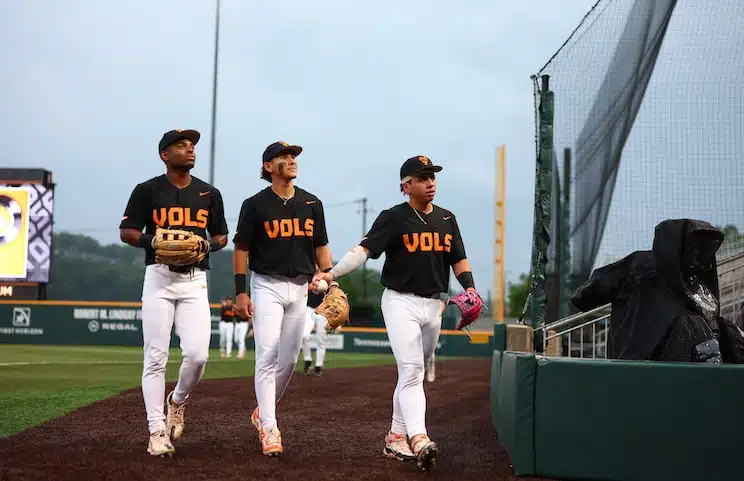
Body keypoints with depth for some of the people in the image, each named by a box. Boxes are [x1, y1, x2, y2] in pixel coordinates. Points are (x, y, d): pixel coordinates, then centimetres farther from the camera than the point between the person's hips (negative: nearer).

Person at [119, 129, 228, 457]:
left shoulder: (209, 193, 11)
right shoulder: (148, 191, 2)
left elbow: (222, 235, 18)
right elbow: (126, 232, 3)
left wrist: (210, 245, -4)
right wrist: (152, 240, -16)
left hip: (195, 281, 2)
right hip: (159, 278, -2)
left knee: (197, 353, -11)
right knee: (156, 357, -4)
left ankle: (178, 401, 20)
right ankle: (156, 431, 2)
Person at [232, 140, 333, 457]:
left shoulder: (312, 204, 9)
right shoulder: (255, 205, -3)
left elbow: (320, 247, 12)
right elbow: (241, 249, -2)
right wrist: (241, 292, -9)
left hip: (300, 288, 5)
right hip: (267, 287, -4)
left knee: (289, 359, 8)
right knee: (268, 356, -12)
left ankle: (262, 412, 28)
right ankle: (269, 429, -14)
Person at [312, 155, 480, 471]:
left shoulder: (446, 219, 11)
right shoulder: (394, 218, -8)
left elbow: (458, 260, 16)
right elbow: (364, 249, -18)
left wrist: (470, 288, -2)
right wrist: (332, 273, -33)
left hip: (434, 305, 6)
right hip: (400, 302, -6)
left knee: (413, 374, 11)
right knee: (411, 370, -17)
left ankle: (396, 438, 19)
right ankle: (419, 440, -27)